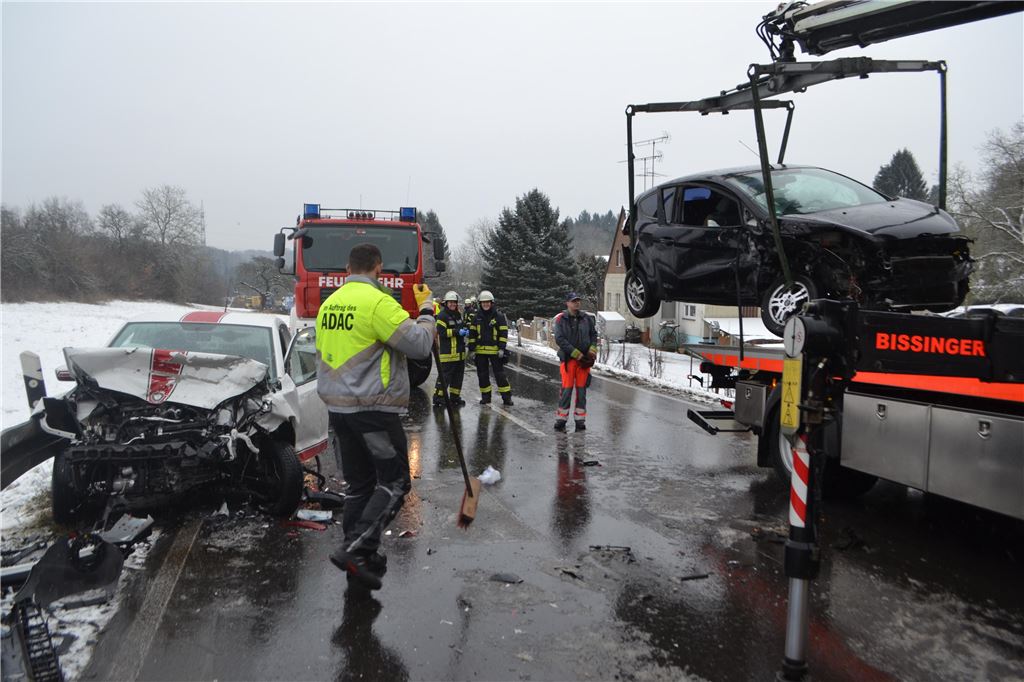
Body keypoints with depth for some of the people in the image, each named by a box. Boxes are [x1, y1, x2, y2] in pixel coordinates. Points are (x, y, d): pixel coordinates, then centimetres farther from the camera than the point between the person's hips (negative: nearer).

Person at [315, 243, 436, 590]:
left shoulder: (329, 304, 12)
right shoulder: (378, 302, -14)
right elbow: (420, 345, -16)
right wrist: (426, 310, -1)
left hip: (337, 407, 8)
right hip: (373, 408, -8)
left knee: (360, 483, 15)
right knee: (394, 482, 2)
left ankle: (360, 558, 20)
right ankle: (356, 549, -7)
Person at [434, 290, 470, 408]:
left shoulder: (458, 315, 16)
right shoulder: (442, 316, -10)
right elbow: (441, 332, -18)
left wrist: (465, 331, 6)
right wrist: (457, 332, -21)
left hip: (460, 352, 8)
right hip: (447, 352, -8)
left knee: (458, 376, 14)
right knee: (445, 375, -7)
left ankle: (455, 396, 25)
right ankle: (438, 398, 0)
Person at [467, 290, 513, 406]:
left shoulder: (499, 316, -2)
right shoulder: (477, 317, 6)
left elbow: (503, 333, -4)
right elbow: (472, 333, 9)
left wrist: (502, 348, -10)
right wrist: (471, 348, 4)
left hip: (495, 350, -3)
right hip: (480, 350, 3)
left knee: (500, 373, -1)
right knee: (482, 374, 8)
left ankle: (506, 396, 5)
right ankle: (485, 396, 18)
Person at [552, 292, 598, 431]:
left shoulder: (587, 319, 8)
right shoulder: (560, 319, -3)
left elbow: (594, 335, 14)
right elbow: (560, 340, -10)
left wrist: (592, 351, -3)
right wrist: (577, 354, -14)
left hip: (584, 359, 3)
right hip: (568, 358, -3)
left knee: (581, 389, 6)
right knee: (567, 389, -5)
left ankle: (580, 420, 14)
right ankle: (561, 419, 4)